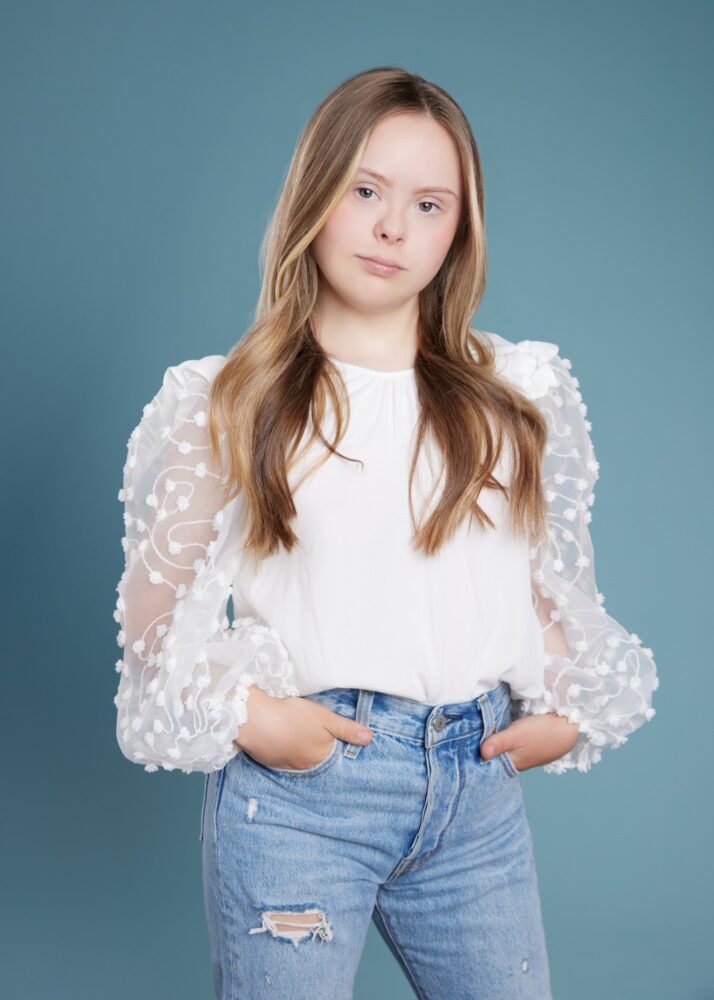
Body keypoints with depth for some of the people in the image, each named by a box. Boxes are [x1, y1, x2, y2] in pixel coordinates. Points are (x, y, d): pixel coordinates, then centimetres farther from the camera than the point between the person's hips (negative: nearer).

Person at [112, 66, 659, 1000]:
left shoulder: (516, 394, 9)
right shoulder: (227, 405, 2)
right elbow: (158, 609, 3)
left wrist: (567, 712, 4)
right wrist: (246, 714, -11)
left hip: (479, 788, 3)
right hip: (295, 783, -2)